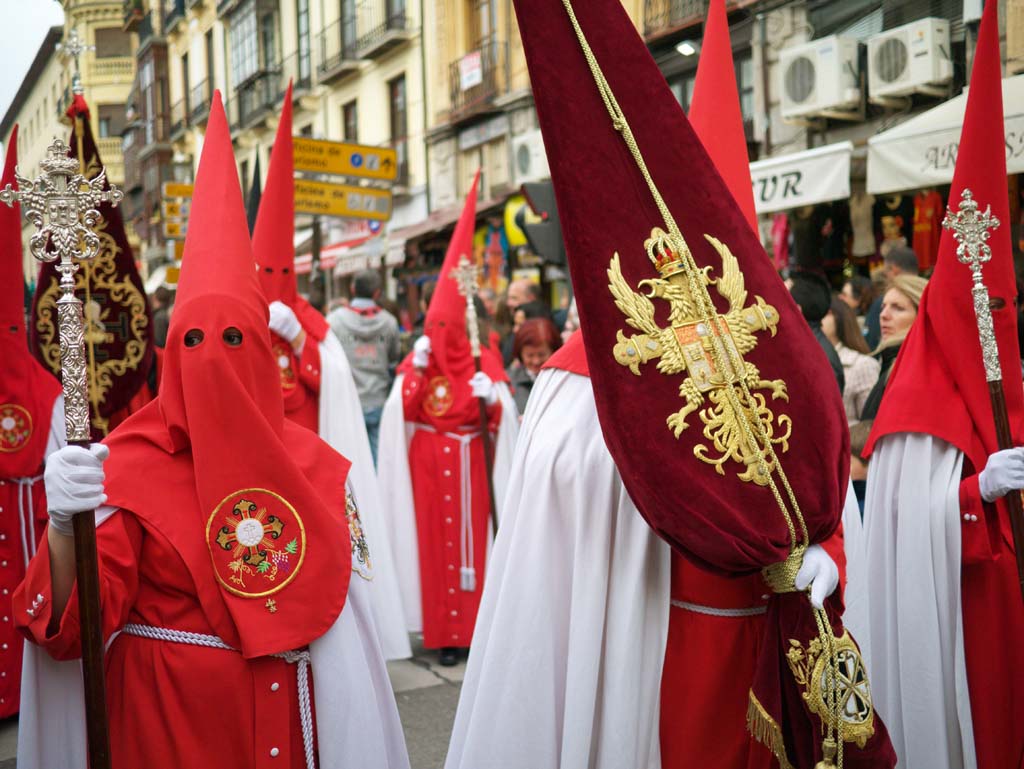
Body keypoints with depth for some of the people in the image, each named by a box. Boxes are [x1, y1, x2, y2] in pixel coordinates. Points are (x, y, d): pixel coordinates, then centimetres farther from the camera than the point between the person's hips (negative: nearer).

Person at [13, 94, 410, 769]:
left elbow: (344, 602, 10)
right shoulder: (126, 466, -11)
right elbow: (71, 622, -18)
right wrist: (64, 526, -35)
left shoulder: (309, 463, -1)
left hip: (291, 711, 3)